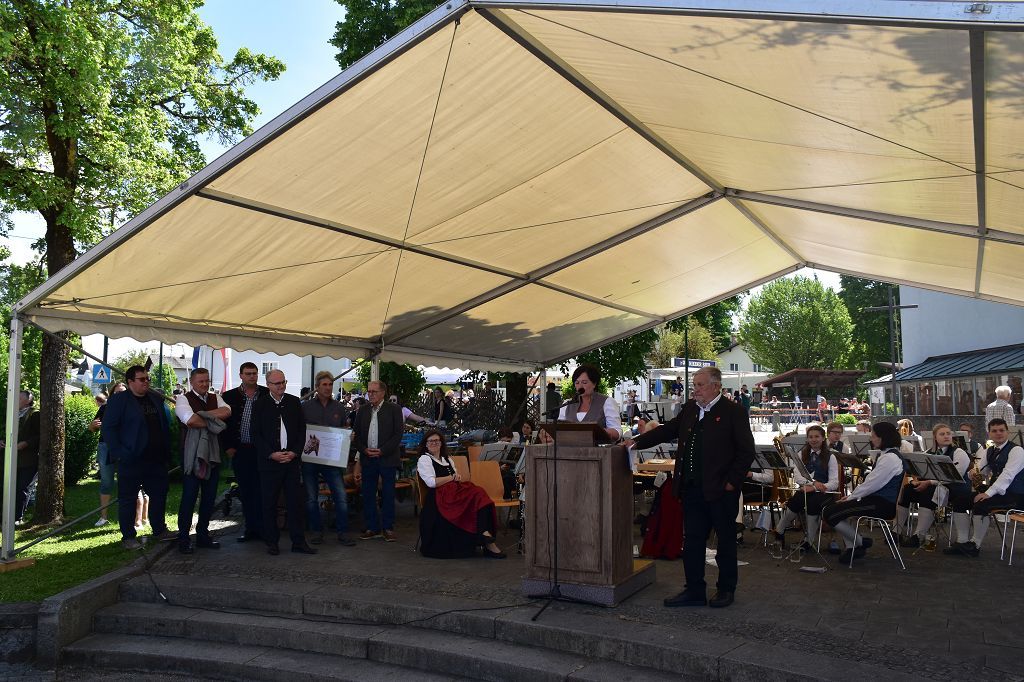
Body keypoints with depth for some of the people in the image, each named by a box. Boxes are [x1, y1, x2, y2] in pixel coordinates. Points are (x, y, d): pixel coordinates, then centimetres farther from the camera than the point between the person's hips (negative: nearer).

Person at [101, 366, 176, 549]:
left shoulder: (156, 398, 13)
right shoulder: (118, 400, -5)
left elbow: (165, 425, 18)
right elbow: (108, 428, -10)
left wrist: (166, 450, 10)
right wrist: (118, 452, -17)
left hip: (156, 459, 6)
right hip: (131, 460, -6)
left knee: (159, 493, 11)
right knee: (128, 498, 3)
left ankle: (159, 529, 25)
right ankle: (128, 536, 14)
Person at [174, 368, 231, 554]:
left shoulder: (215, 398, 13)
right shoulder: (183, 399, -3)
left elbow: (226, 412, -8)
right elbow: (190, 420, -21)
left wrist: (203, 415, -15)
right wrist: (212, 422, -9)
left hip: (212, 453, 6)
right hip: (192, 454, -5)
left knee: (209, 496, 11)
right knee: (189, 496, -1)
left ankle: (203, 535, 22)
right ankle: (183, 539, 9)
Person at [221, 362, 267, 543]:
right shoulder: (230, 396, 5)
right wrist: (227, 447, 1)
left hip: (262, 451, -2)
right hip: (240, 451, 2)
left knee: (261, 491, -1)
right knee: (245, 492, 8)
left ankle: (262, 528, 7)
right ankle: (250, 528, 17)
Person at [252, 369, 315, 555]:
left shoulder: (294, 402, 8)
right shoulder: (260, 404, 1)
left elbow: (302, 430, 8)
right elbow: (256, 434, -1)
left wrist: (294, 452, -5)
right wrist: (271, 454, -11)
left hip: (292, 458, 2)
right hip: (269, 461, -2)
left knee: (295, 501, 3)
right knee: (269, 503, 4)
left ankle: (298, 542, 10)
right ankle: (271, 542, 16)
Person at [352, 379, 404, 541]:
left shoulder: (394, 409, -2)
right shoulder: (363, 410, 10)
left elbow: (398, 434, -6)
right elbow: (356, 433, 10)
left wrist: (382, 451, -13)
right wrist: (364, 450, -6)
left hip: (387, 458, -4)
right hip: (367, 459, 4)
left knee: (388, 495, 2)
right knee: (368, 494, 6)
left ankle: (388, 528, 11)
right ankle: (372, 528, 16)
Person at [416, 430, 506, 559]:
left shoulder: (447, 460, 31)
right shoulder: (424, 459, 9)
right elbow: (431, 482, -7)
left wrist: (458, 477, 1)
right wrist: (452, 477, -2)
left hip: (455, 492, 7)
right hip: (440, 496, -7)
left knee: (479, 493, -27)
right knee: (478, 496, -30)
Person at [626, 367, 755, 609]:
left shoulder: (733, 412, -7)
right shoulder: (689, 408, 10)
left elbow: (746, 450, -8)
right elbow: (668, 430, 14)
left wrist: (732, 481, -12)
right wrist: (637, 442, 5)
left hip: (720, 490, -5)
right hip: (692, 489, 6)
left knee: (726, 541, 10)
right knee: (692, 541, 10)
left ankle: (726, 589, 25)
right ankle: (694, 591, 20)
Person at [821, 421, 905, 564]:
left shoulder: (890, 458, -18)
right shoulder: (885, 455, 16)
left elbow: (871, 485, -20)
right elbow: (871, 482, 20)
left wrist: (851, 498, -8)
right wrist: (852, 496, 9)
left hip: (882, 504, -11)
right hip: (877, 498, 11)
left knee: (830, 514, -16)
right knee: (829, 508, 11)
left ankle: (861, 543, 3)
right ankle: (851, 547, 8)